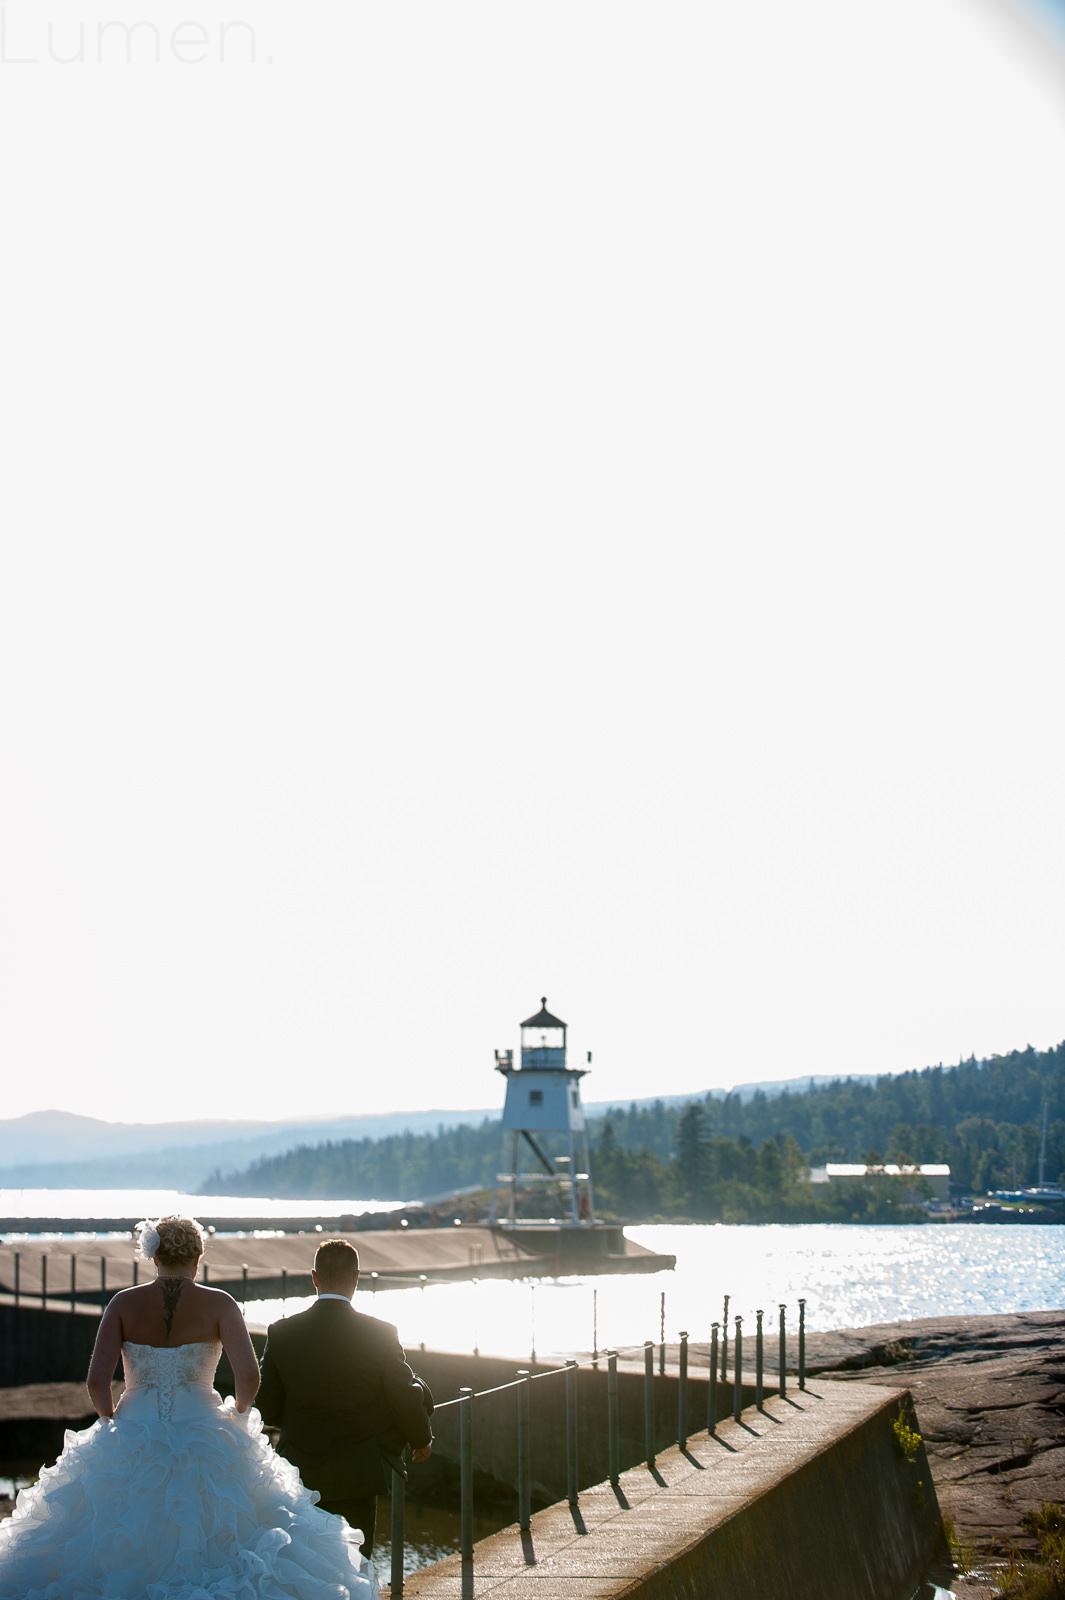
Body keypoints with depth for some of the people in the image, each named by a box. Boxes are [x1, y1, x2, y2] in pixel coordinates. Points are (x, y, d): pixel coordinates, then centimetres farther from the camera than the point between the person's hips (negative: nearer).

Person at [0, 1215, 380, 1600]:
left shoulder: (124, 1303, -1)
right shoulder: (218, 1304, -4)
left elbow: (97, 1382, -9)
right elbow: (249, 1377, -12)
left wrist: (112, 1423, 10)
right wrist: (236, 1416, 7)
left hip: (131, 1443, 1)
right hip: (206, 1448, -1)